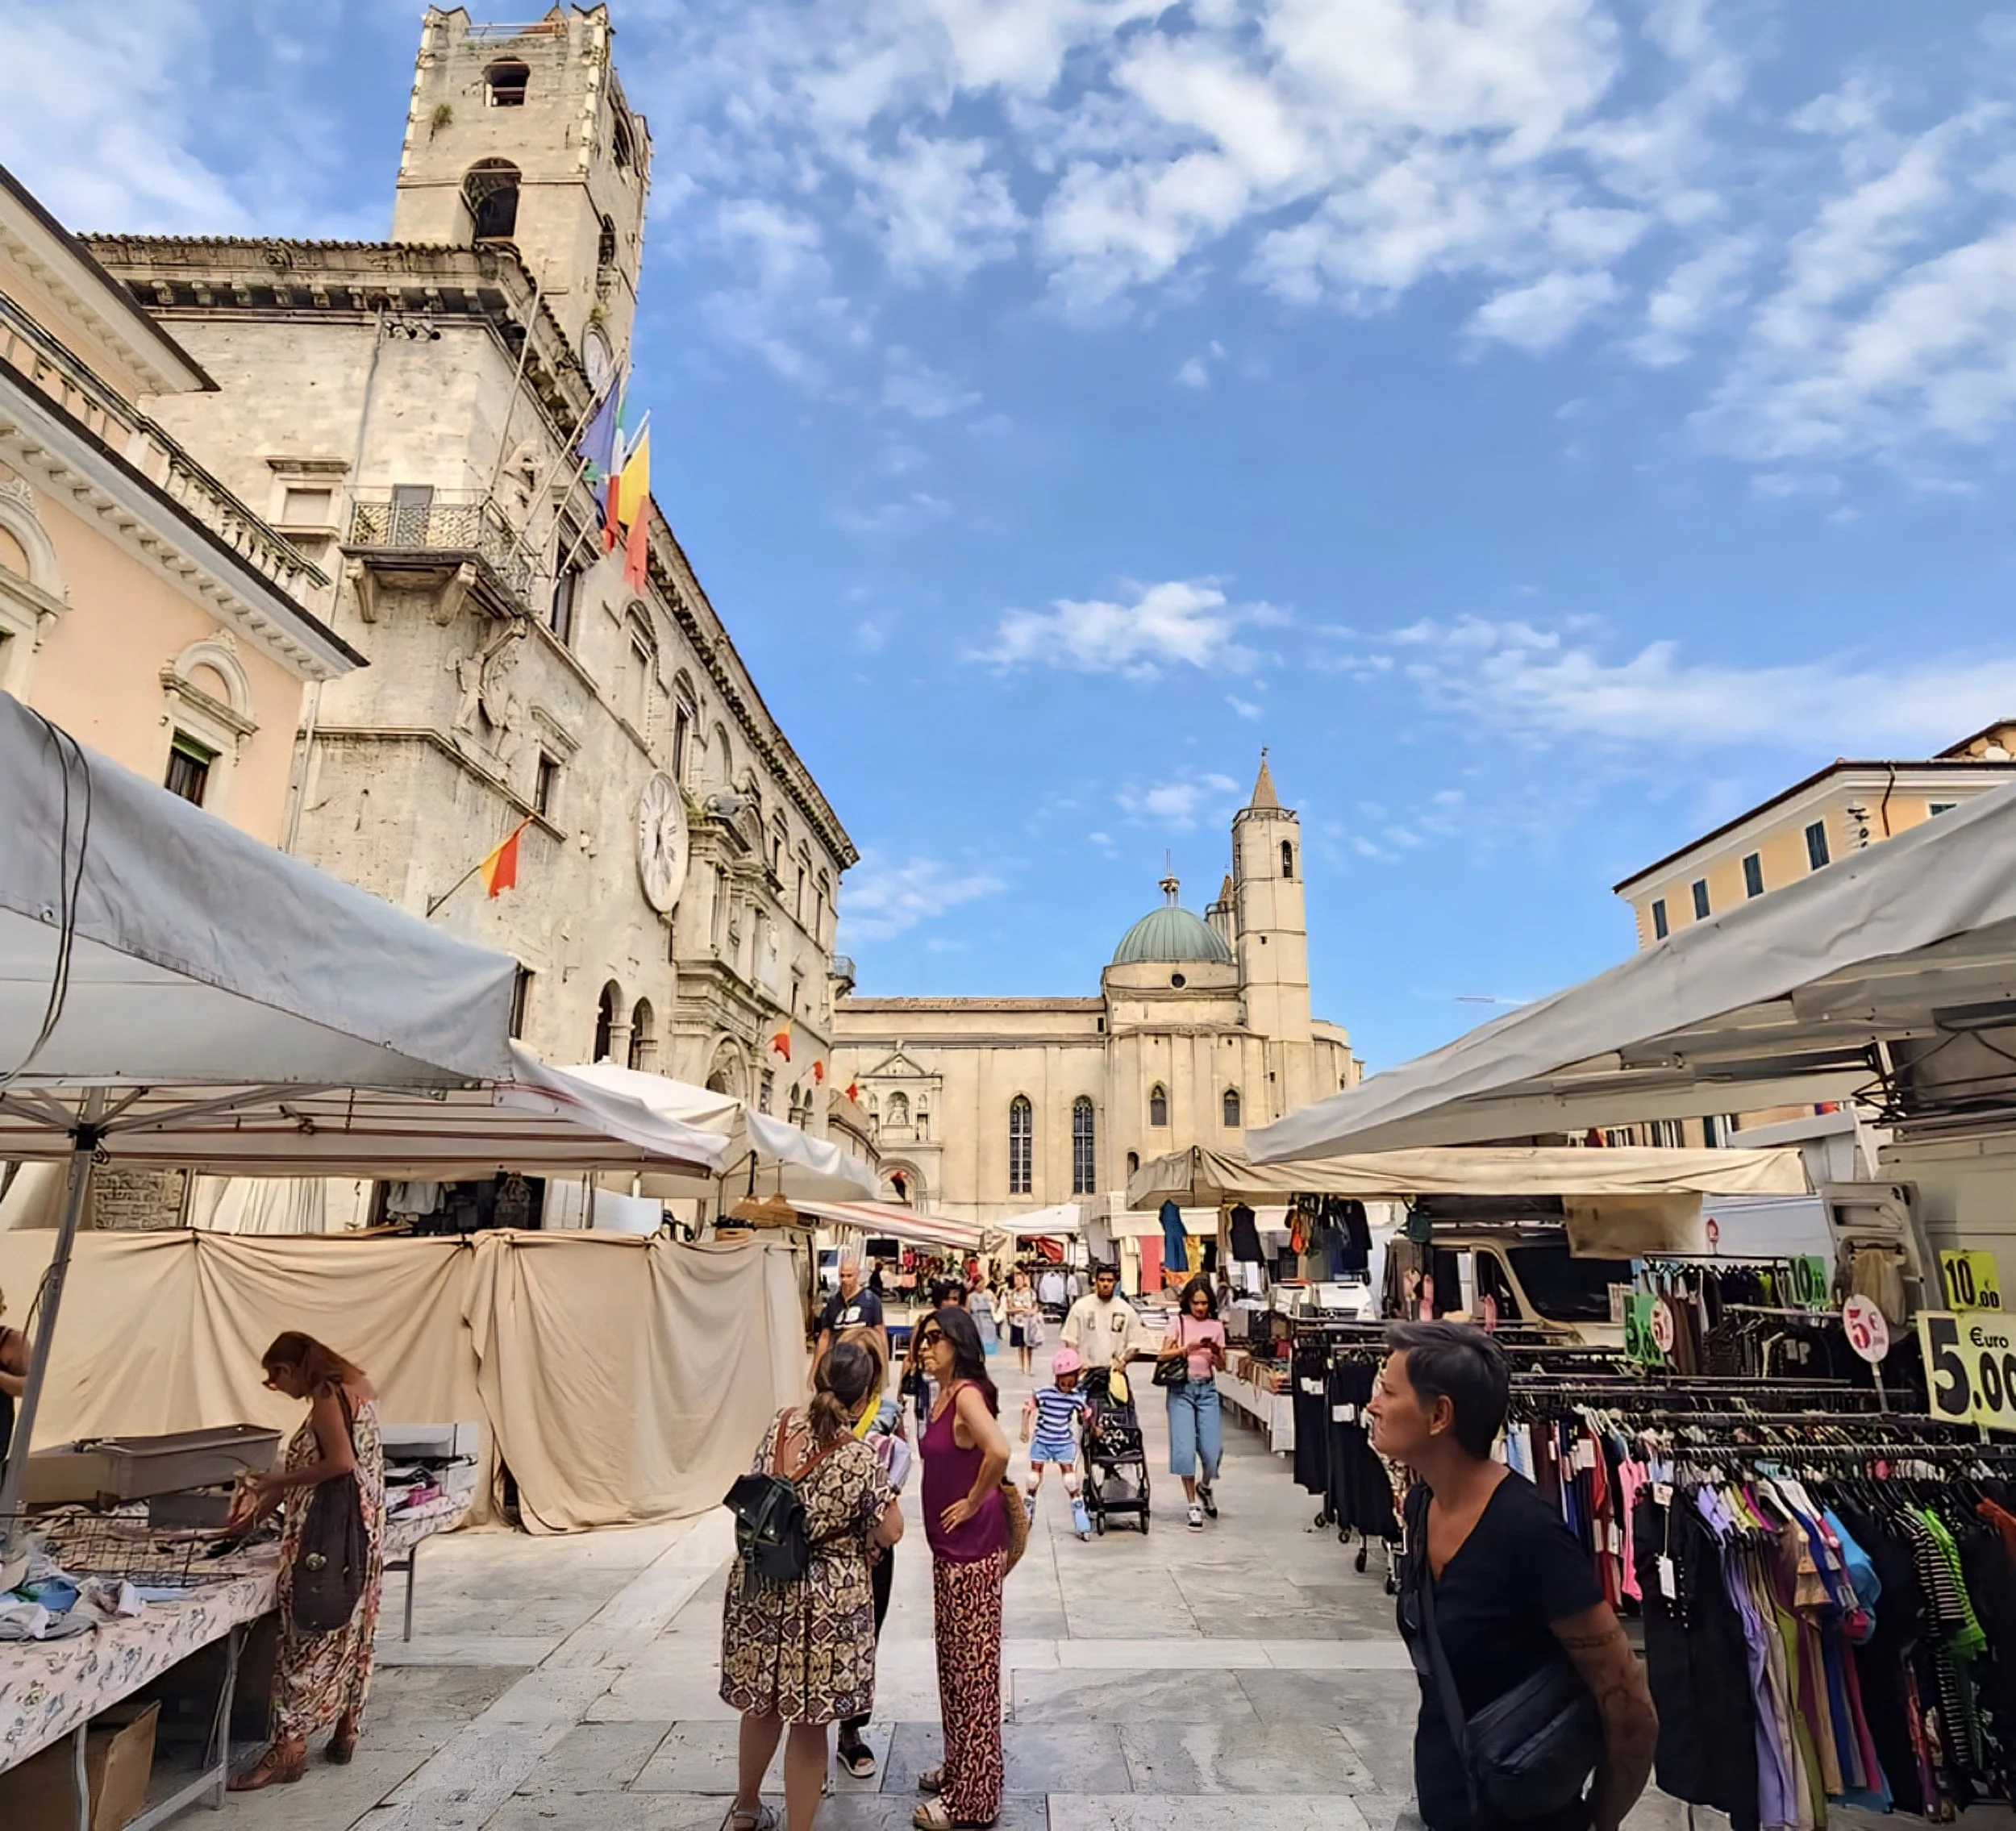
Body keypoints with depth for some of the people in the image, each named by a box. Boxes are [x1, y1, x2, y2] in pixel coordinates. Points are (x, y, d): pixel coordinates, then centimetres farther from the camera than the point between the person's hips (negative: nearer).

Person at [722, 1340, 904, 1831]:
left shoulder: (779, 1426, -7)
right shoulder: (862, 1456, -22)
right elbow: (890, 1533, -13)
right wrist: (887, 1477, 0)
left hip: (760, 1589, 6)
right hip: (827, 1601, -5)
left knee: (761, 1704, 26)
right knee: (809, 1723, 12)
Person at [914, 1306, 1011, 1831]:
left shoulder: (968, 1393, -21)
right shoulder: (943, 1395, 7)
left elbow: (998, 1452, -37)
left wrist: (974, 1502, -24)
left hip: (972, 1548, -9)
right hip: (948, 1547, 9)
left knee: (973, 1667, 5)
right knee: (954, 1662, 21)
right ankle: (958, 1768, 37)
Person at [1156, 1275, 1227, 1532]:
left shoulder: (1216, 1326, 9)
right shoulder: (1178, 1321, 1)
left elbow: (1221, 1366, 8)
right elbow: (1162, 1356, -6)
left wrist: (1216, 1351, -13)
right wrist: (1188, 1348, -19)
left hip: (1207, 1389, 2)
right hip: (1181, 1388, -2)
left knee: (1213, 1449, -4)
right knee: (1185, 1448, -8)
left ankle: (1205, 1486, 29)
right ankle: (1194, 1506, 7)